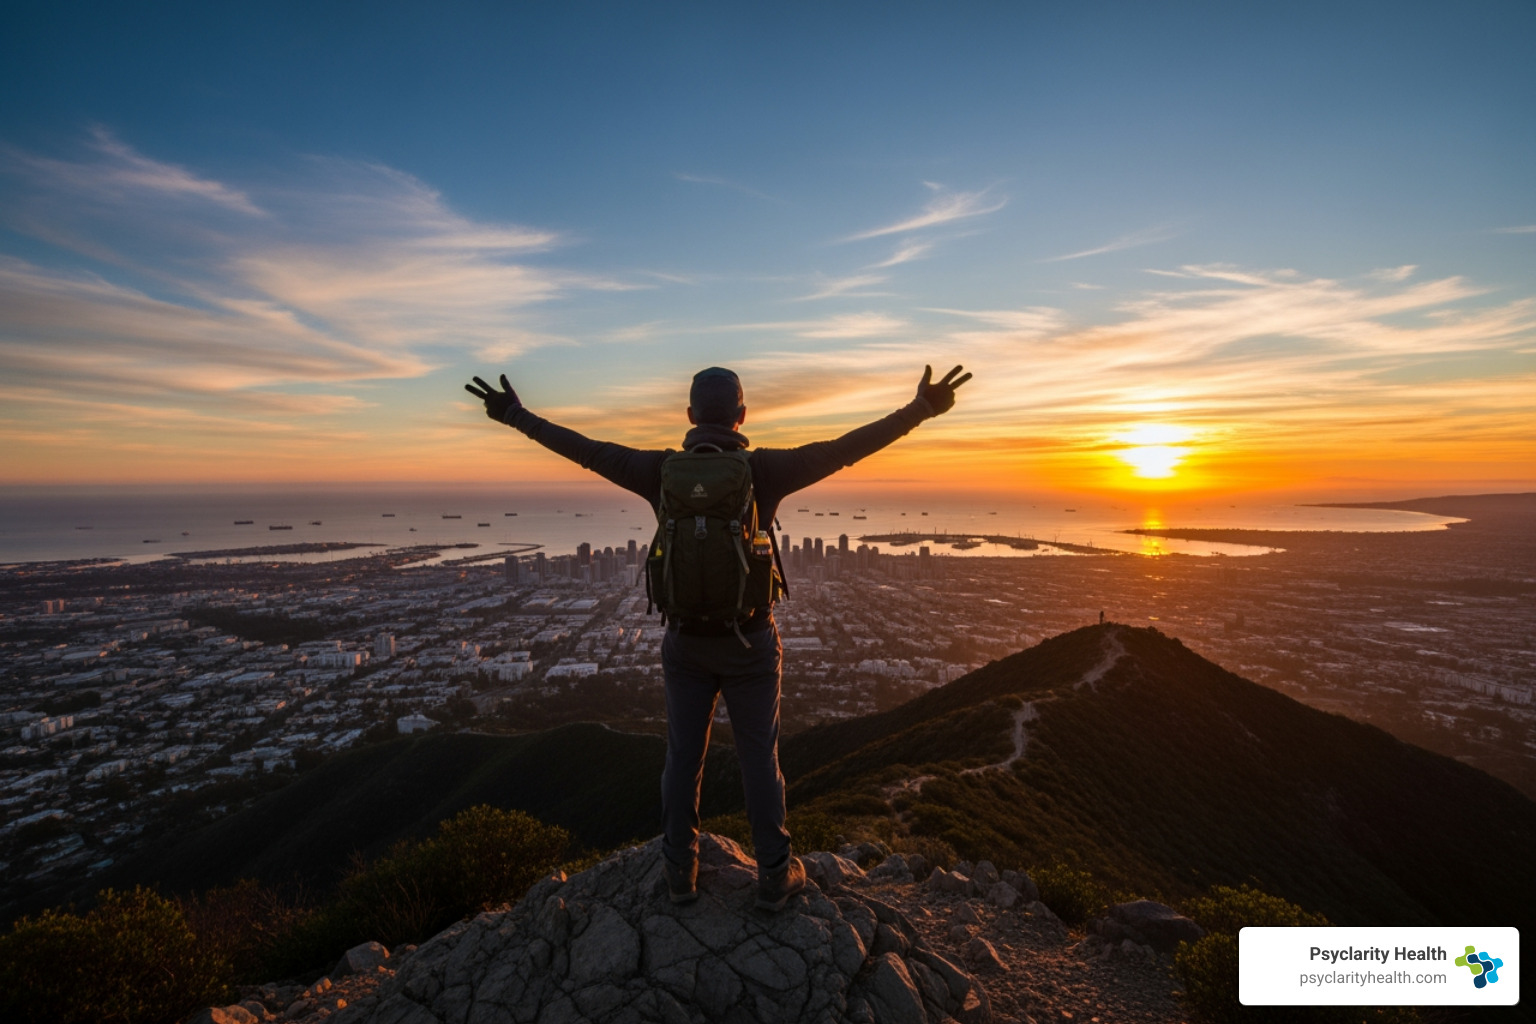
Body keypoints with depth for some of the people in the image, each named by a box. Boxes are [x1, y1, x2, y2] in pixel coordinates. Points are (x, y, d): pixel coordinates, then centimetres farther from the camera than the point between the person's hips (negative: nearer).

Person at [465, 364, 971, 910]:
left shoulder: (663, 471, -7)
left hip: (685, 641, 2)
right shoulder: (764, 469, -13)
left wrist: (515, 414, 12)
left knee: (683, 757, 15)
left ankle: (680, 871, 31)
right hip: (749, 642, -2)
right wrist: (920, 409, -12)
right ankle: (775, 876, 26)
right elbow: (842, 450, -16)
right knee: (759, 759, 12)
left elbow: (587, 451, 0)